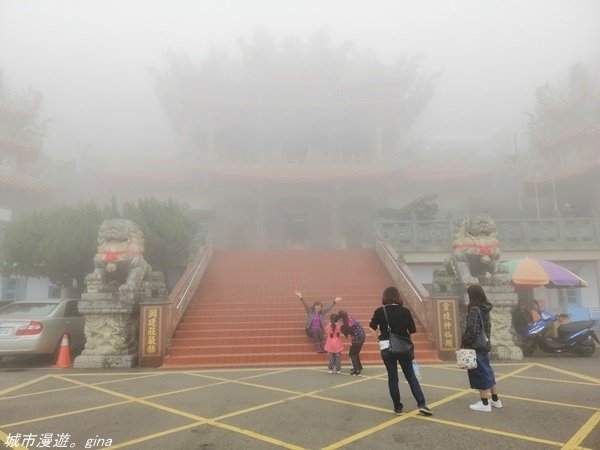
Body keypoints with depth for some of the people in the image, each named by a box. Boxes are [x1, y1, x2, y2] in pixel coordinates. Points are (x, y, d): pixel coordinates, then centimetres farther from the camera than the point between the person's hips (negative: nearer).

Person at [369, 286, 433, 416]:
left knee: (392, 377, 9)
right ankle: (421, 404, 2)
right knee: (411, 375, 10)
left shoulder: (380, 311, -7)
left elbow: (372, 328, -5)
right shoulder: (405, 311, -3)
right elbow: (413, 330, 2)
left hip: (387, 347, -1)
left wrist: (379, 338, 11)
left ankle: (398, 407, 15)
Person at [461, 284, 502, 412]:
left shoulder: (474, 310, -19)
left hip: (476, 346, -9)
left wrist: (464, 343, -12)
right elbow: (488, 327, 14)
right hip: (484, 345, 9)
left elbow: (472, 331, -21)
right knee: (487, 371, 18)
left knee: (480, 374, 1)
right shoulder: (485, 309, 7)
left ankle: (485, 403, 9)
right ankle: (495, 400, 28)